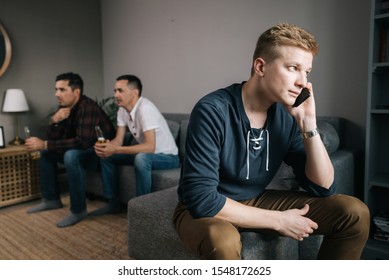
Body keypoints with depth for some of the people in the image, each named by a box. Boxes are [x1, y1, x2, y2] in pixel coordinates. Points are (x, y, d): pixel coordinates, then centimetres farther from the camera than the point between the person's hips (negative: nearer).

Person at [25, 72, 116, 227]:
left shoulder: (87, 107, -25)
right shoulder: (65, 106, 1)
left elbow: (83, 142, -36)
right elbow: (53, 139, 1)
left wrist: (45, 144, -31)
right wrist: (55, 120, -20)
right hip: (83, 150, 9)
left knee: (71, 155, -35)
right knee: (46, 152, 10)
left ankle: (78, 210, -20)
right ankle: (51, 199, 18)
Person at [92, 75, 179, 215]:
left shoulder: (145, 108, -28)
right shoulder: (122, 109, -2)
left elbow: (150, 146, -35)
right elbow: (118, 139, -1)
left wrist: (116, 150, -37)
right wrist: (106, 147, -24)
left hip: (167, 156, -8)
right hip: (145, 154, 8)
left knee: (141, 158, -38)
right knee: (106, 155, 3)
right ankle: (112, 202, 12)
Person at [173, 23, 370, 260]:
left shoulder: (287, 116, -9)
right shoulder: (213, 111, -26)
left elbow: (323, 188, -8)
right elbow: (201, 199, -30)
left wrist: (308, 123, -20)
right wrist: (278, 220, -22)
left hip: (256, 202, 5)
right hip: (206, 211, -4)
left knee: (354, 213, -5)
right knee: (222, 240, -41)